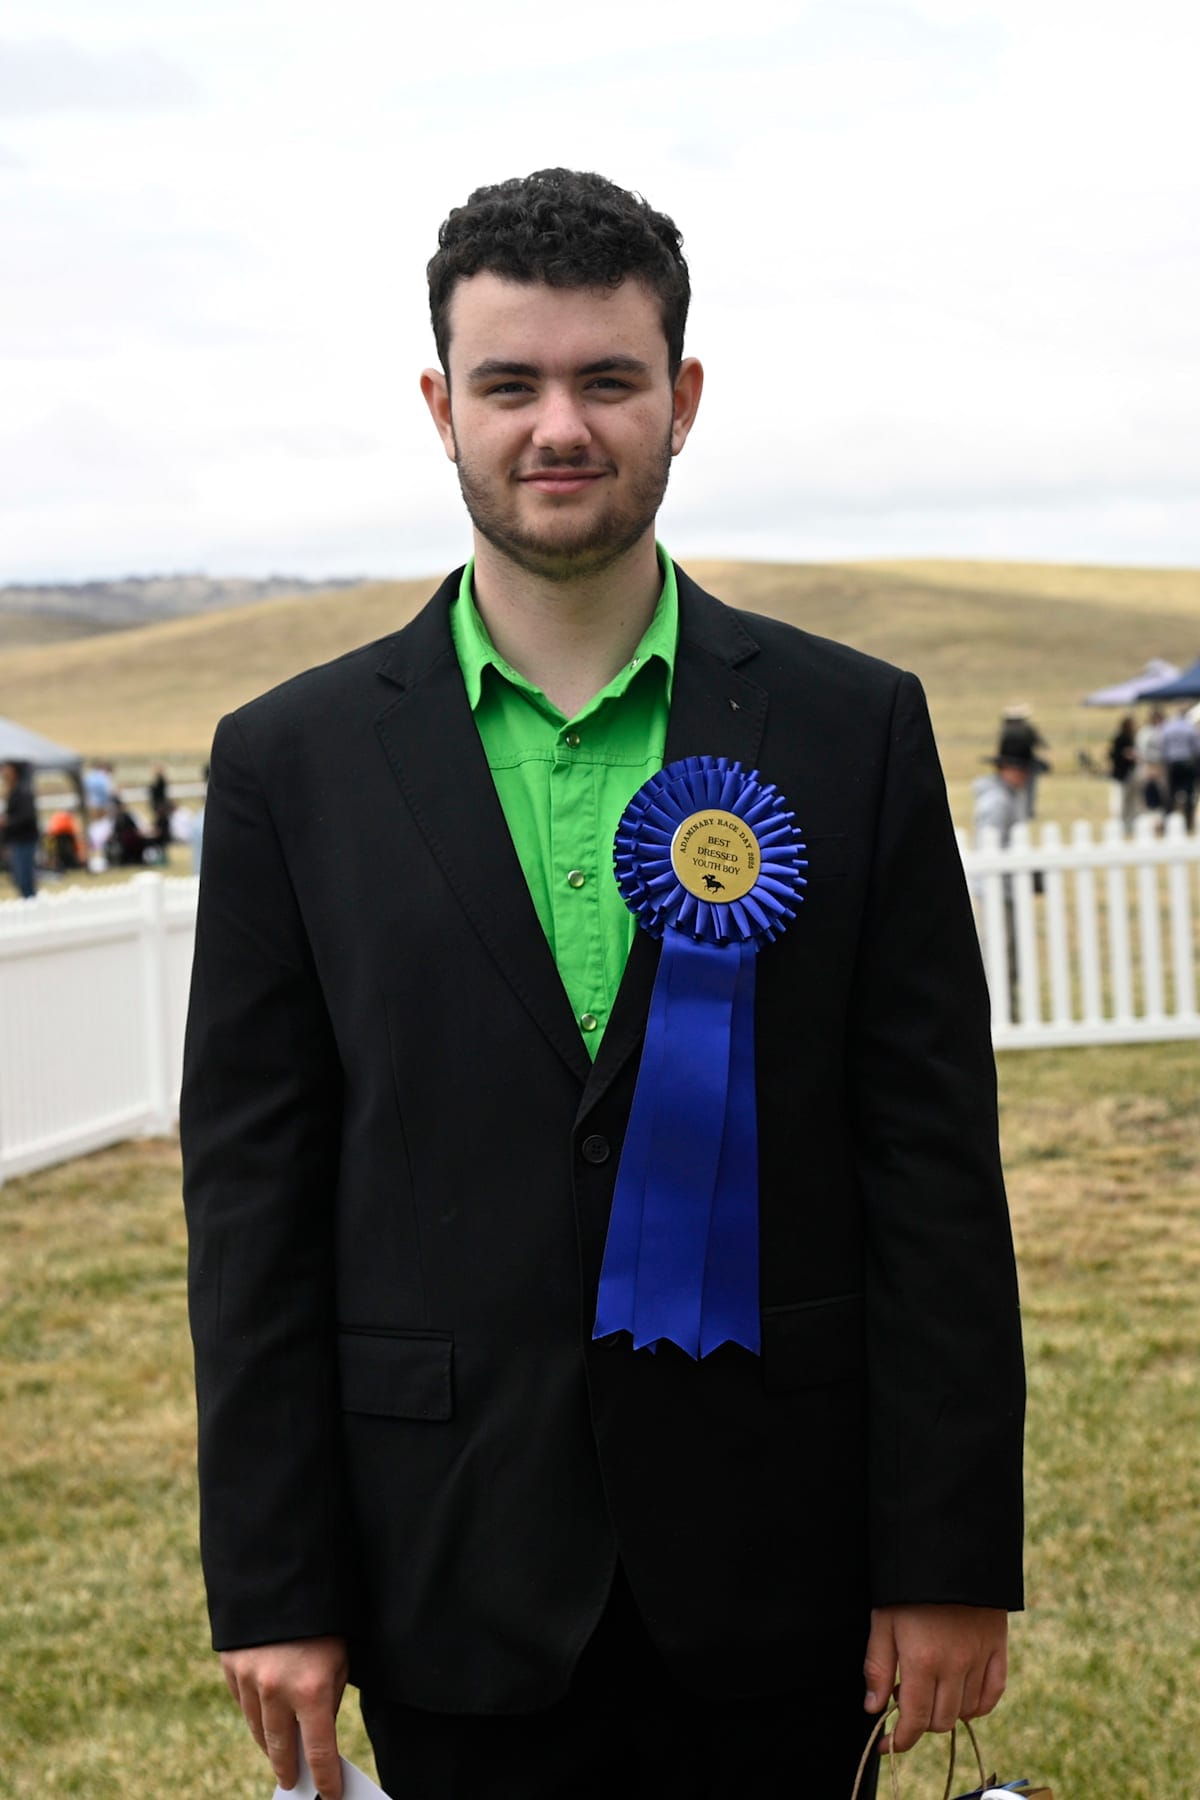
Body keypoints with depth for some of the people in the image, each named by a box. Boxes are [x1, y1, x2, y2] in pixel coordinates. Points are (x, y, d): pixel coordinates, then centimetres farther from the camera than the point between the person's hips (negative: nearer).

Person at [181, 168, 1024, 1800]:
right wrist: (269, 1587, -2)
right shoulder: (293, 760, 0)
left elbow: (934, 1163, -1)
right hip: (456, 1579, 0)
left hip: (770, 1562, 0)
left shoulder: (854, 730, 0)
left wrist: (951, 1555, -4)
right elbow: (253, 1191, 0)